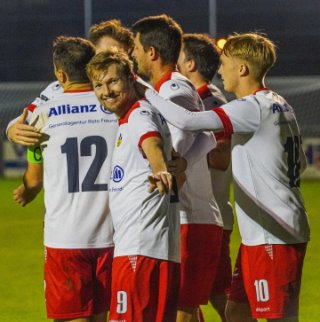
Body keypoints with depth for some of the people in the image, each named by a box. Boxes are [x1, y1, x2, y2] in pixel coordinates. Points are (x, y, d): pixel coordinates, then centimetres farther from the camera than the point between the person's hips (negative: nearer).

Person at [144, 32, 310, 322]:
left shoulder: (252, 108, -17)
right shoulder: (280, 105, 13)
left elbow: (187, 120, -26)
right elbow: (300, 164, 21)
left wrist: (144, 91, -15)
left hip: (273, 236, -10)